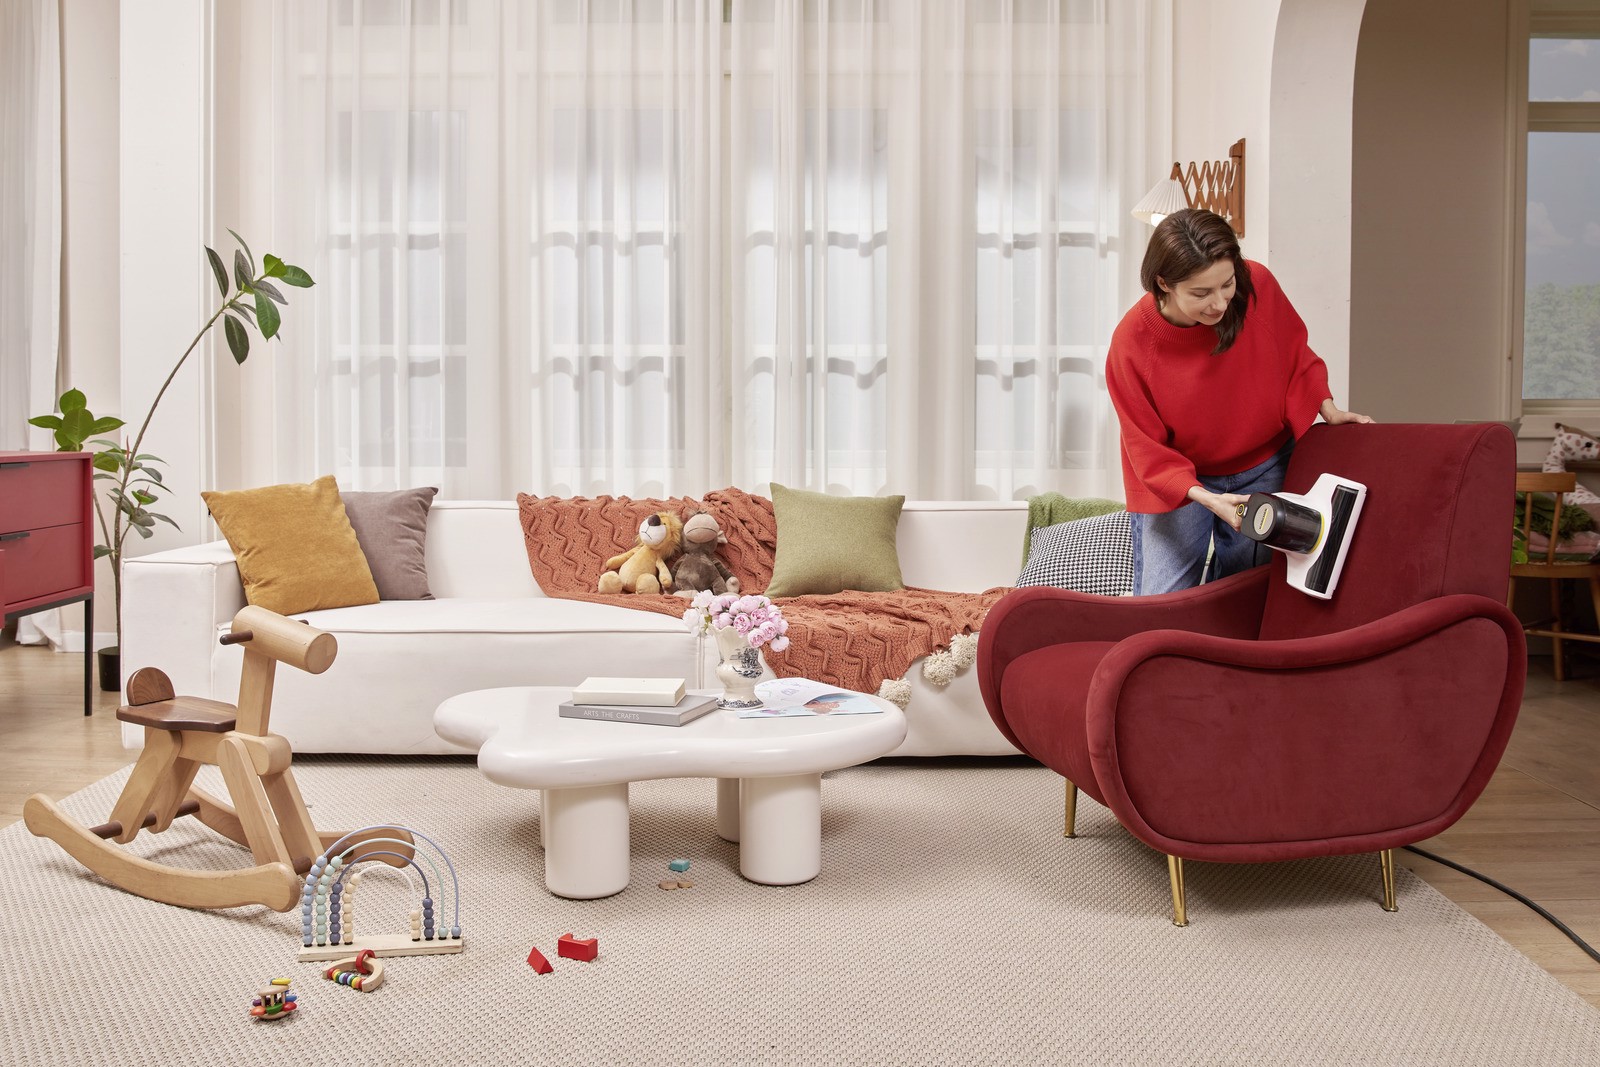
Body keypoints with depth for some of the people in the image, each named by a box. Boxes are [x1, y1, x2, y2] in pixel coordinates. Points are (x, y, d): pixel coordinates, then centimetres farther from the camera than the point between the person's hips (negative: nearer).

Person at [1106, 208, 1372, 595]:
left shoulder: (1258, 285, -19)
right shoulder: (1131, 344, -26)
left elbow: (1294, 355, 1)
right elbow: (1147, 449, -19)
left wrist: (1328, 410, -12)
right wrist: (1207, 499, -32)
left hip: (1264, 467, 2)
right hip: (1178, 481, -2)